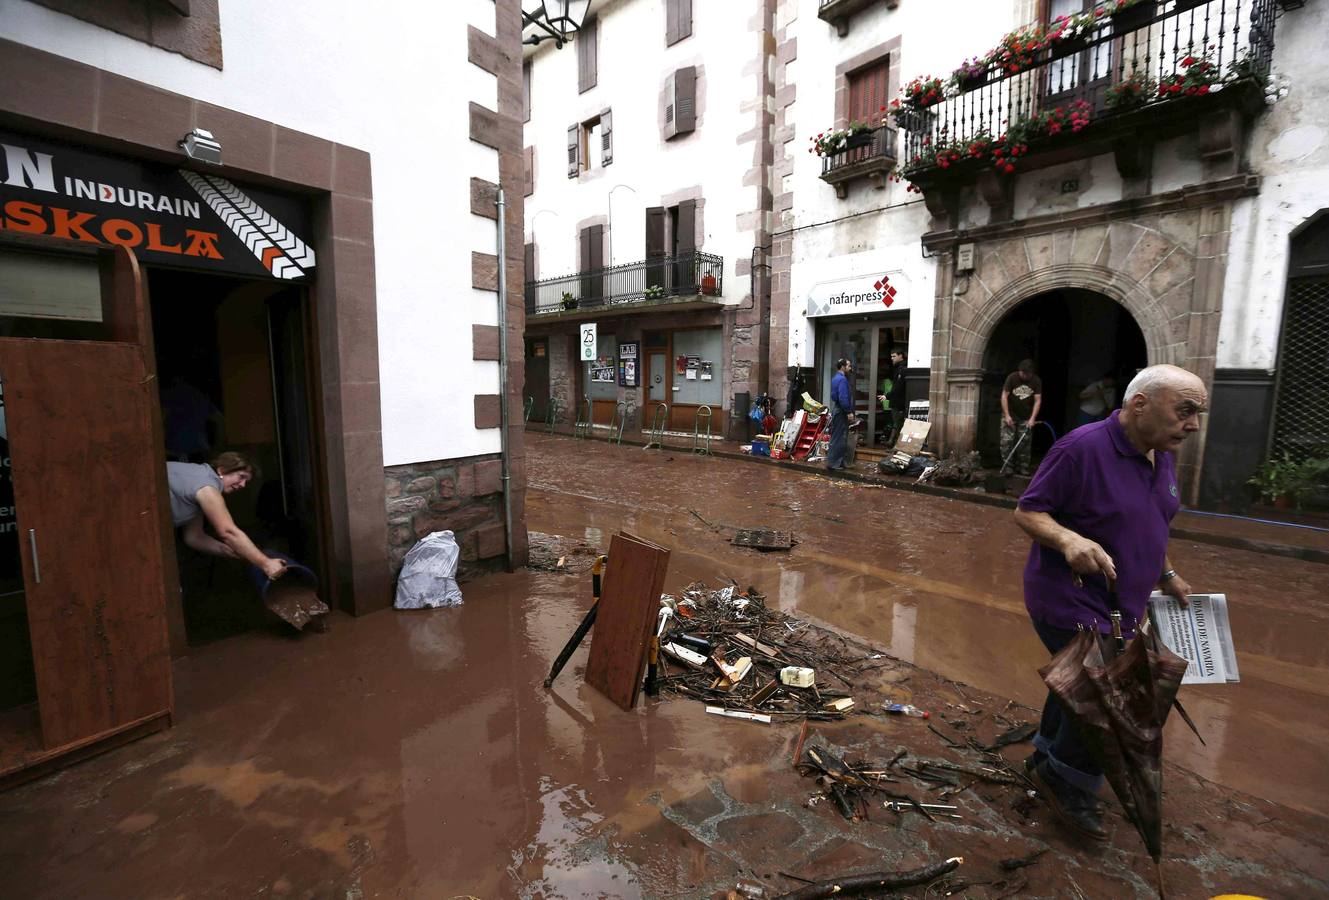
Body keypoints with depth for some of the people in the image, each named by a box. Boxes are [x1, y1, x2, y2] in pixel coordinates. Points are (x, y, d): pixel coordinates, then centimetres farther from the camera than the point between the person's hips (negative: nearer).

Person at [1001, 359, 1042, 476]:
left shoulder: (1037, 381, -5)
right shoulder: (1012, 377, -11)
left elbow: (1038, 401, -6)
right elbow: (1004, 396, -10)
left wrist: (1032, 418, -14)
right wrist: (1007, 415, -16)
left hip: (1026, 418, 2)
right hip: (1010, 415, -2)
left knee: (1025, 442, 2)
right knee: (1007, 441, -7)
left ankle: (1023, 467, 10)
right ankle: (1007, 467, -1)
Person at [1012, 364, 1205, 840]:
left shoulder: (1163, 457, 6)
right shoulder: (1082, 448, -23)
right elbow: (1026, 512, -20)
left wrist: (1167, 574, 18)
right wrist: (1070, 539, -36)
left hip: (1116, 605, 9)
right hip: (1069, 601, -9)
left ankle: (1047, 757, 44)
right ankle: (1066, 779, 19)